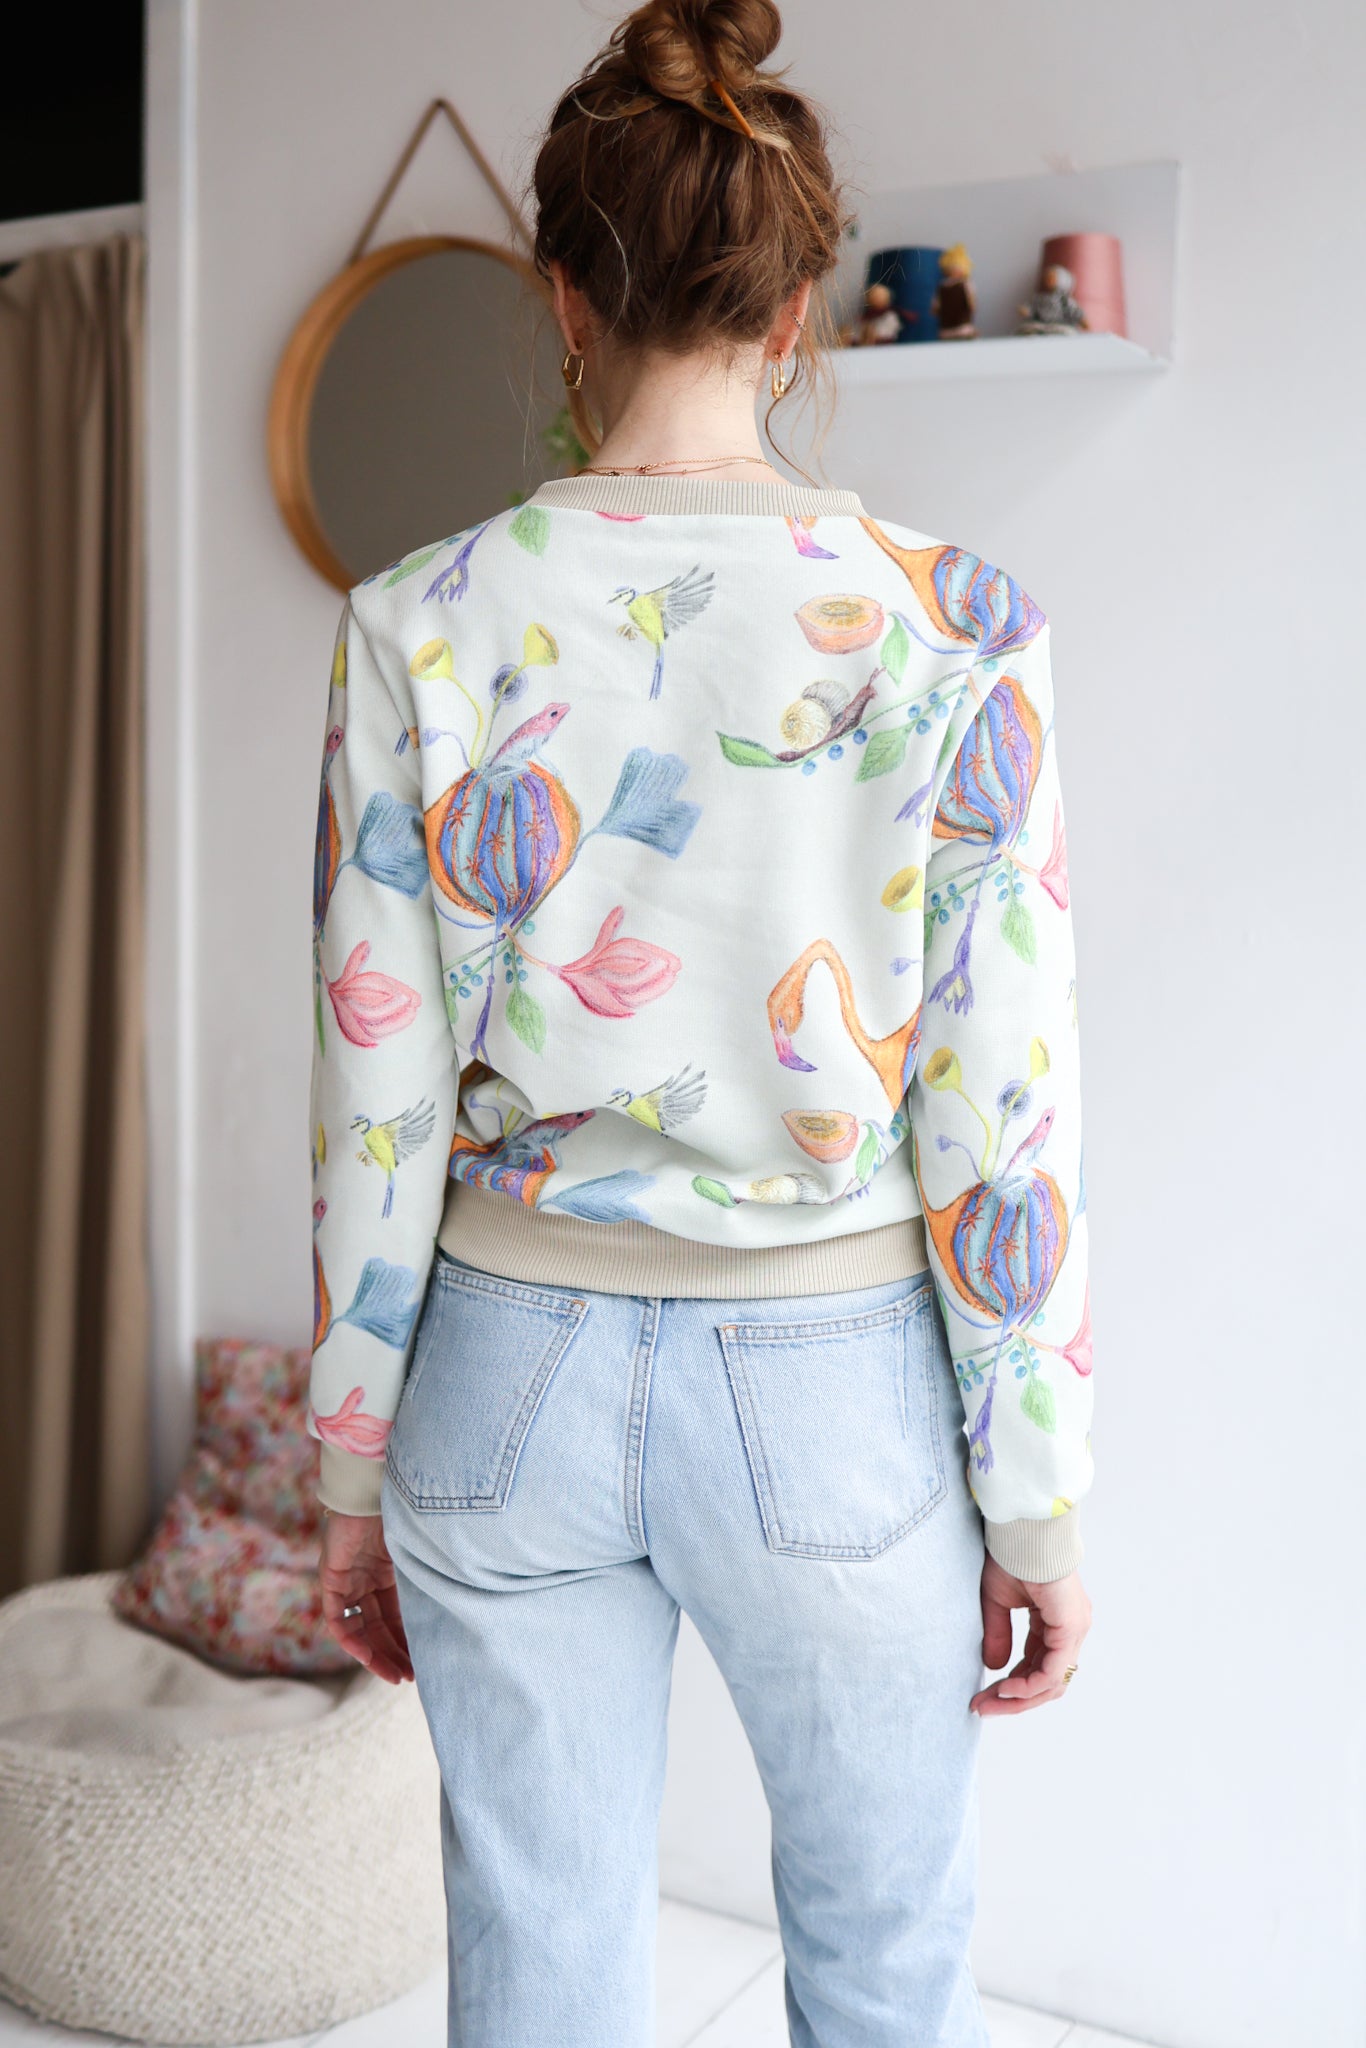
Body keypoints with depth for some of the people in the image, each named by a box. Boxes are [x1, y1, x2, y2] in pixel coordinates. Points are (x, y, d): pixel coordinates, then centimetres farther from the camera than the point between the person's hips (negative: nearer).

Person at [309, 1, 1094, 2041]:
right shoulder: (955, 626, -11)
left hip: (514, 1372, 2)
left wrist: (355, 1467, 7)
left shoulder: (423, 626, -7)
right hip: (834, 1390, -1)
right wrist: (1039, 1494, 1)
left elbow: (374, 1098, -4)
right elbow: (1003, 1112, -10)